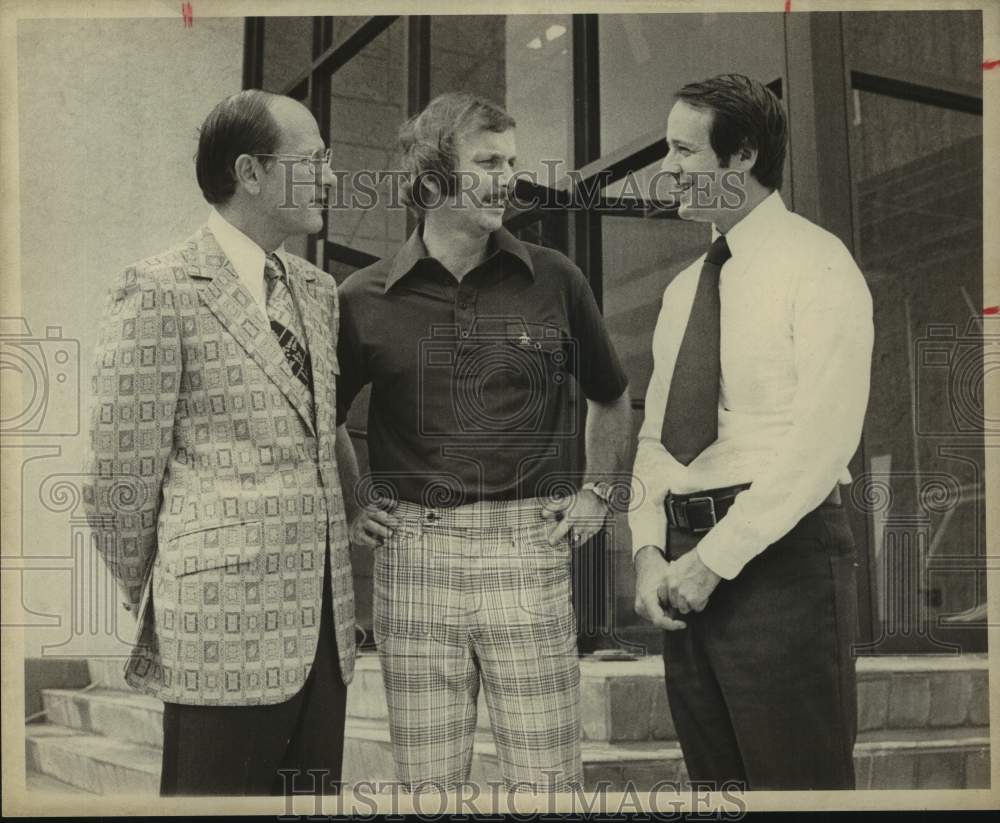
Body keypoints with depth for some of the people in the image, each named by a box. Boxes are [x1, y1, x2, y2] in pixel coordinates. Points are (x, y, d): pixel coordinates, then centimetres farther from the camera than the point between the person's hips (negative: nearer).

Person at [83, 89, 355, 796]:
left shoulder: (317, 290, 15)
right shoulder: (160, 293, -8)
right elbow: (122, 476, -6)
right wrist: (149, 610, 2)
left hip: (322, 630, 7)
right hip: (225, 632, -7)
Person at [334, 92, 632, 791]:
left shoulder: (553, 280, 6)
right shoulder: (366, 300, 4)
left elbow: (611, 398, 21)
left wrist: (597, 493, 13)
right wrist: (353, 502, 9)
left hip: (528, 550, 0)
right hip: (413, 555, 0)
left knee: (547, 781, 1)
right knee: (427, 783, 7)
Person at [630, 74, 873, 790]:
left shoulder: (816, 263, -6)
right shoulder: (686, 287, 17)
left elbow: (823, 438, -15)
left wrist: (717, 557, -16)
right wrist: (649, 548, 0)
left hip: (782, 553, -7)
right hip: (686, 563, 7)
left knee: (796, 780, -2)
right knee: (712, 774, 12)